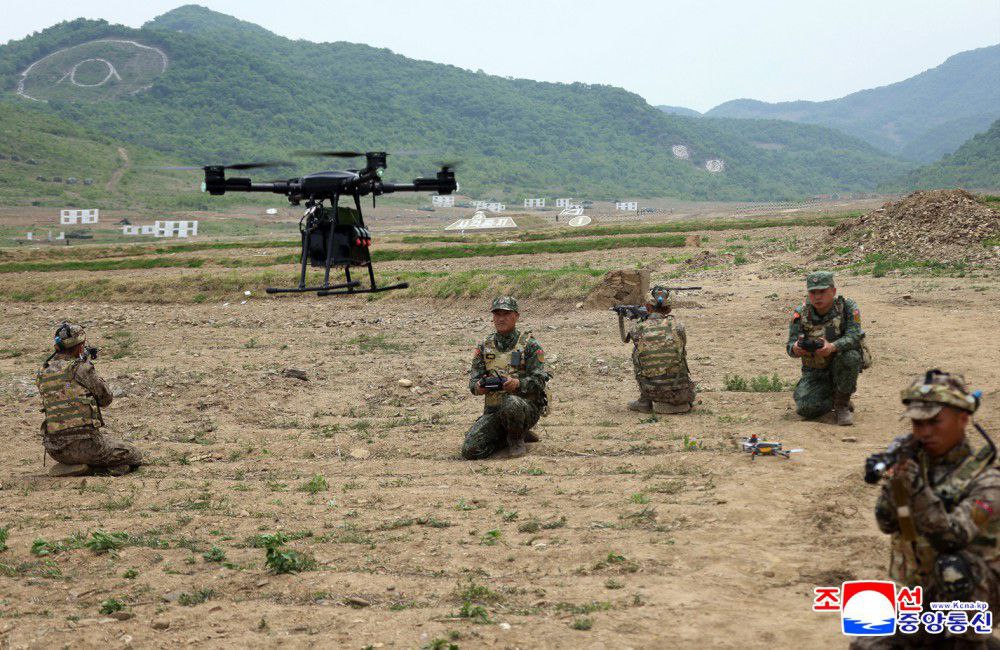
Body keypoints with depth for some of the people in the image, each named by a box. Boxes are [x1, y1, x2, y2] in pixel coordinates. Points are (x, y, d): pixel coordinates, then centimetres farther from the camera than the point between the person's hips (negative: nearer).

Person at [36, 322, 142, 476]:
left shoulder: (42, 374, 7)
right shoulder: (82, 368, -9)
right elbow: (105, 399, 3)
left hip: (54, 449, 6)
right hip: (85, 445, -6)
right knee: (134, 457, 13)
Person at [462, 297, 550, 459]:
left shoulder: (530, 345, 0)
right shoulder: (484, 347, 12)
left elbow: (538, 382, -8)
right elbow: (474, 379, 7)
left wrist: (517, 383, -29)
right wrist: (478, 387, -19)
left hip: (527, 407, -4)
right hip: (493, 409, 4)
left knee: (511, 404, -41)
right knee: (470, 450, -17)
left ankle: (516, 438, -6)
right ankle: (512, 435, 11)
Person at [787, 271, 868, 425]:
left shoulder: (847, 307, -13)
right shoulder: (801, 313, -7)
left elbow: (854, 336, -26)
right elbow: (790, 346, -11)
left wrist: (832, 347, -47)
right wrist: (796, 349, -37)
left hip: (844, 366, -1)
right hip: (815, 372, 1)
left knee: (849, 355, -36)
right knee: (805, 409, -21)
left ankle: (842, 403, -12)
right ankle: (832, 395, 15)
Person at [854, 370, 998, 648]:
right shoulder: (915, 461, 0)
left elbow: (948, 537, -28)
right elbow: (887, 523, -7)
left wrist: (917, 485, -38)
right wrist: (895, 478, -23)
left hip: (972, 591, -5)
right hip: (916, 595, 5)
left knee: (951, 566, -36)